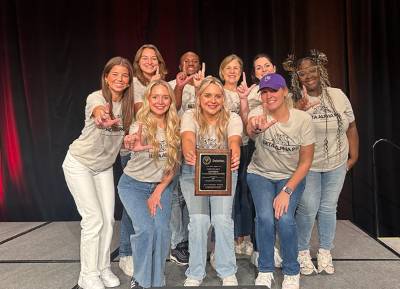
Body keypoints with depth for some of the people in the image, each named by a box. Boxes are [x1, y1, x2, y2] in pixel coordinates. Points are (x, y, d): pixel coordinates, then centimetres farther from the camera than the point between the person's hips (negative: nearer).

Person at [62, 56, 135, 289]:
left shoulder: (128, 104, -7)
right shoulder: (95, 98, -23)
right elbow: (98, 110, -48)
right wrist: (101, 117, -69)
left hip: (105, 166, 5)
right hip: (79, 164, -5)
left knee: (108, 219, 6)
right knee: (94, 219, -7)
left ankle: (104, 268, 25)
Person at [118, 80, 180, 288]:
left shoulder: (174, 128, -7)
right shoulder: (140, 124, -18)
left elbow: (173, 165, -3)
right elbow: (131, 143, -41)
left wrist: (158, 192, -8)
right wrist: (132, 146, -66)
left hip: (161, 185, 3)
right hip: (133, 185, -2)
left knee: (162, 230, -12)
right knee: (146, 229, -18)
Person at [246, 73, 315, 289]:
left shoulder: (303, 119, -15)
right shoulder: (259, 113, -16)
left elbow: (306, 161, -10)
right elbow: (250, 130, -42)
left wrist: (287, 191, -19)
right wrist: (255, 127, -67)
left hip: (292, 177, 0)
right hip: (260, 174, 0)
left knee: (284, 219, -22)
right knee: (265, 217, -22)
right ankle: (265, 270, 5)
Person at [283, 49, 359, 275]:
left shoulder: (338, 95, -2)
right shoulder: (294, 101, -10)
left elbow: (351, 126, 6)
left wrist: (354, 156, 6)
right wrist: (299, 111, -30)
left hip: (337, 164, 3)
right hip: (307, 165, -3)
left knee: (328, 208, 12)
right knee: (308, 209, -1)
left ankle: (325, 253, 30)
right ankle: (303, 253, 22)